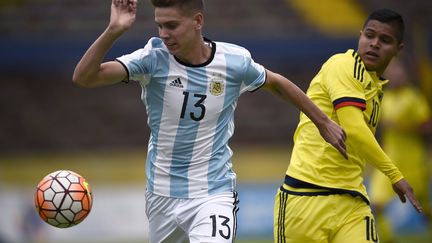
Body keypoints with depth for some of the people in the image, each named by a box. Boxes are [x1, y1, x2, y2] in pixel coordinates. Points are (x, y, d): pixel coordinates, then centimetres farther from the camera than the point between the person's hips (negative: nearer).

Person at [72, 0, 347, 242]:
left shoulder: (235, 61, -10)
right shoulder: (154, 57, -12)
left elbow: (277, 83, 12)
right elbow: (83, 78, -21)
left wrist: (324, 122, 19)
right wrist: (113, 31, -34)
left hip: (213, 193, -2)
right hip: (161, 193, 2)